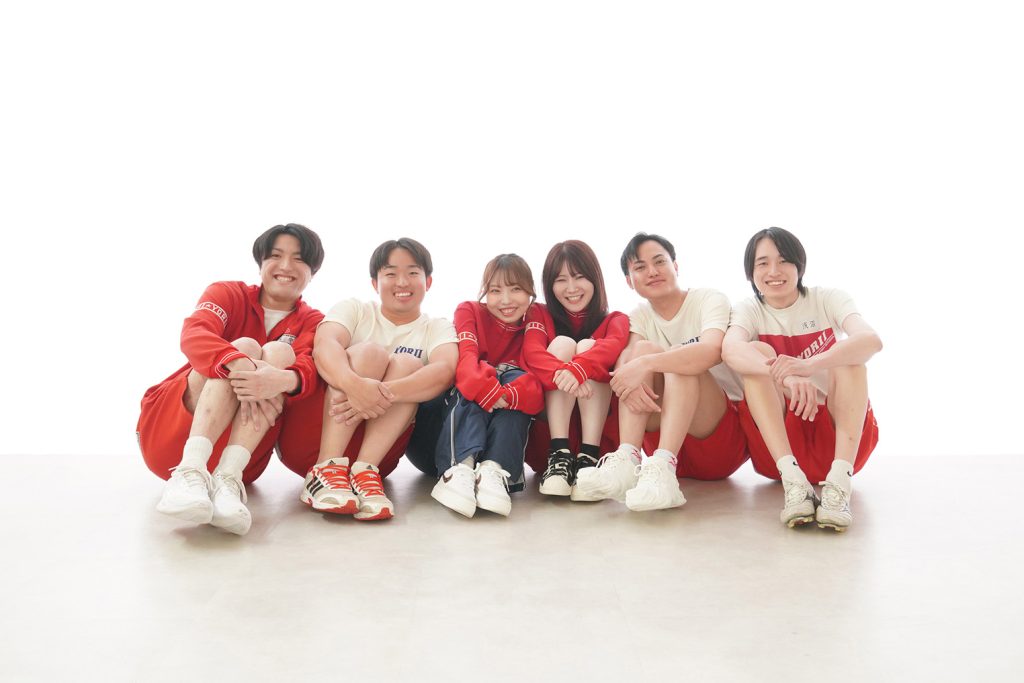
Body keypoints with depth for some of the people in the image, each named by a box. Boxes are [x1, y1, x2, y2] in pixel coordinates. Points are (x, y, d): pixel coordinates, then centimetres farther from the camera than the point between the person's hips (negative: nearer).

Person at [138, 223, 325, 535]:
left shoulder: (312, 322, 8)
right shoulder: (229, 294, 4)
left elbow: (307, 369, -15)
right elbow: (193, 334, -19)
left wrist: (283, 380, -41)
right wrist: (241, 366, -40)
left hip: (241, 452, 1)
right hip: (166, 434, -1)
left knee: (278, 353, -20)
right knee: (244, 347, -22)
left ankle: (228, 479, -40)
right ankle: (189, 473, -43)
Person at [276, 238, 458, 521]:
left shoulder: (437, 328, 7)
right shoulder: (353, 309, 6)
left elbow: (444, 371, -17)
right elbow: (324, 346, -17)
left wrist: (386, 392, -36)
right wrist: (355, 385, -40)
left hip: (377, 450, 1)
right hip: (308, 441, -1)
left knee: (408, 364, -19)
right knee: (370, 352, -20)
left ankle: (364, 472, -32)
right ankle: (326, 470, -32)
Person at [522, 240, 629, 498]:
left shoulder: (615, 320, 8)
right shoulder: (542, 316, 9)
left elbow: (614, 346, -18)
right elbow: (531, 353, -14)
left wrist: (578, 367, -40)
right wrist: (562, 375, -36)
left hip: (603, 425, 0)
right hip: (548, 424, 1)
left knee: (587, 346, -18)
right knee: (562, 343, -17)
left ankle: (588, 458, -31)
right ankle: (559, 455, -30)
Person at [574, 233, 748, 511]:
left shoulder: (710, 300, -5)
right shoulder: (640, 317, 8)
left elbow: (712, 351, -28)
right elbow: (624, 358, -14)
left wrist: (645, 365, -36)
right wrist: (629, 378, -36)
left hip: (727, 435, -3)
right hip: (674, 436, 3)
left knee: (678, 361, -27)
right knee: (643, 348, -17)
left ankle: (662, 469, -44)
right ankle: (626, 461, -33)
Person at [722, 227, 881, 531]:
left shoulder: (828, 300, -1)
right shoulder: (750, 310, 0)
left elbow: (871, 340, -24)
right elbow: (730, 349, -25)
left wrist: (810, 365, -42)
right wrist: (786, 376, -45)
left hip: (840, 438, 0)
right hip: (776, 440, 0)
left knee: (847, 354, -22)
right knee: (758, 353, -21)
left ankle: (840, 480, -39)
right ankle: (792, 478, -37)